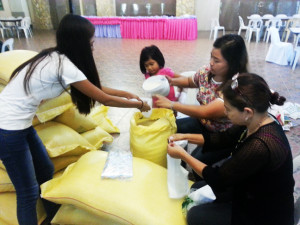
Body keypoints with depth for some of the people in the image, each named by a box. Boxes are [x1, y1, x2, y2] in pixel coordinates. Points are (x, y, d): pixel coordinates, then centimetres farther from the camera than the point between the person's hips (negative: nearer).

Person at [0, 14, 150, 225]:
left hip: (19, 123, 9)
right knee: (28, 192, 3)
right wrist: (138, 104, -3)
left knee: (46, 171, 20)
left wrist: (127, 93, 13)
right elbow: (104, 99, -16)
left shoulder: (56, 58, 5)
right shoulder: (64, 65, -23)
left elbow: (96, 87, 13)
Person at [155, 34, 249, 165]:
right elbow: (190, 81, 14)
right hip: (202, 123, 7)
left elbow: (205, 112, -36)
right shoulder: (206, 71, -9)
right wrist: (173, 81, -6)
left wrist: (171, 104, -30)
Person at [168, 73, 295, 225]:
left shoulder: (261, 146, -38)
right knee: (197, 188, 11)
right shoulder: (257, 121, -13)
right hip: (252, 191, 8)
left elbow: (217, 179, -26)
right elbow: (223, 138, 3)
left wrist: (182, 155, -17)